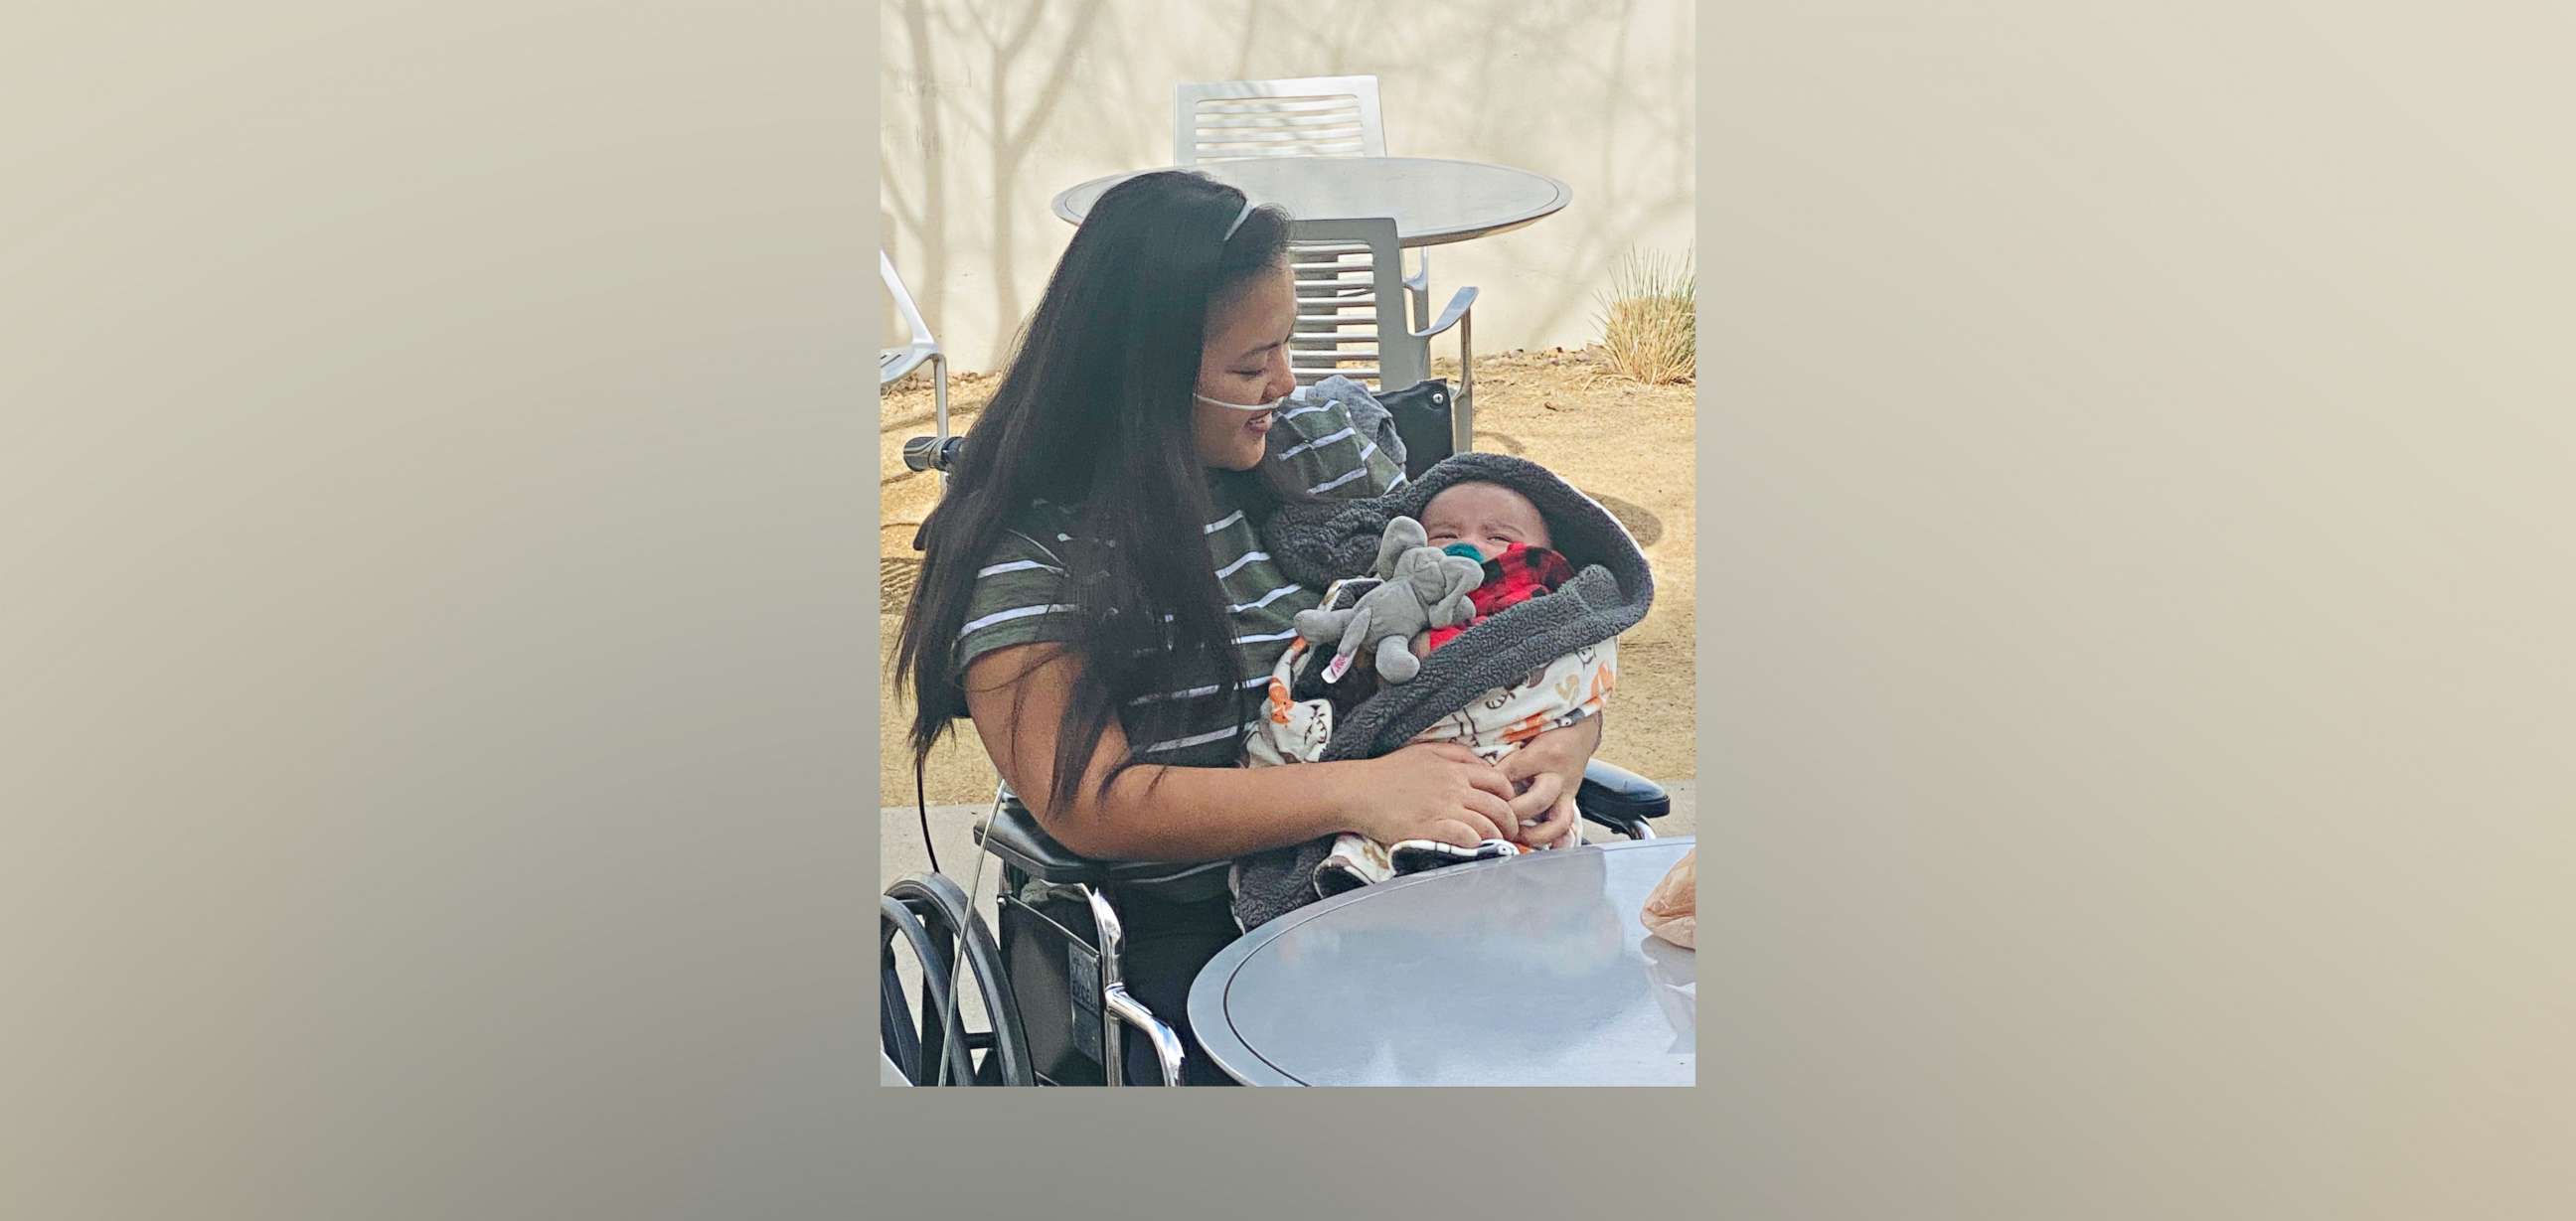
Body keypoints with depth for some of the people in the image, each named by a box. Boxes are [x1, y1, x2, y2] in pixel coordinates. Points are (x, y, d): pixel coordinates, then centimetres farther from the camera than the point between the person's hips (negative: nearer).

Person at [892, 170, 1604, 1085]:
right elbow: (1091, 806, -17)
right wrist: (1359, 793, -24)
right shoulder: (1023, 548, -7)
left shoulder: (1320, 451, 9)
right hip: (1174, 948, -5)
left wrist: (1563, 737, -10)